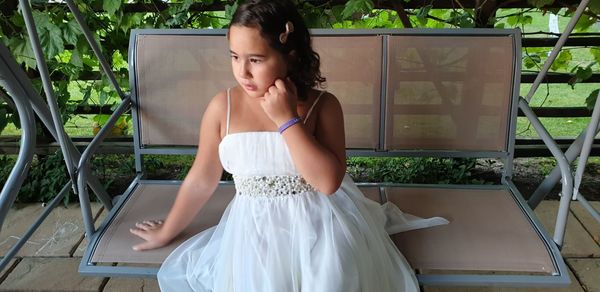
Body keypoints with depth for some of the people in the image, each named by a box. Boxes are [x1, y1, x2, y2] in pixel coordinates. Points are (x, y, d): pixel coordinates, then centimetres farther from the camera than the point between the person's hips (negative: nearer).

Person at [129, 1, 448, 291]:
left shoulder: (322, 105, -11)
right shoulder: (222, 107, -6)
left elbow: (328, 182, -21)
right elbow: (201, 180, 6)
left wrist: (287, 119, -23)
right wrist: (167, 232, 16)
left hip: (317, 228, -2)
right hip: (255, 232, 3)